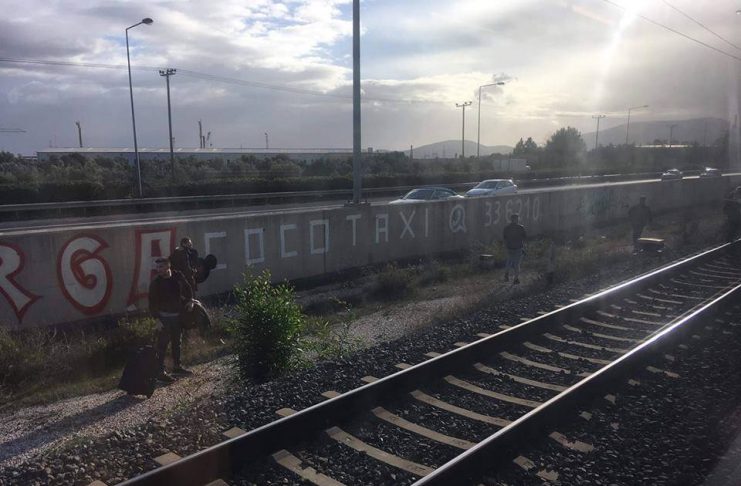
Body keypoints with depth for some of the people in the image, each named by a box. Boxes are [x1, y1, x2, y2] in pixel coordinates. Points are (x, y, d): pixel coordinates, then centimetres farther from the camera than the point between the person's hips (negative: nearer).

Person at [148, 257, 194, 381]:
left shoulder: (178, 276, -2)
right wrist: (157, 319, -17)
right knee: (162, 345, -5)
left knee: (177, 342, 17)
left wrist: (189, 301, 1)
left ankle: (177, 366, 32)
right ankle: (160, 371, 1)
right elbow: (152, 303, -12)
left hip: (178, 315, 5)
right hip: (164, 317, -5)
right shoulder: (155, 283, -13)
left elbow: (187, 289, 15)